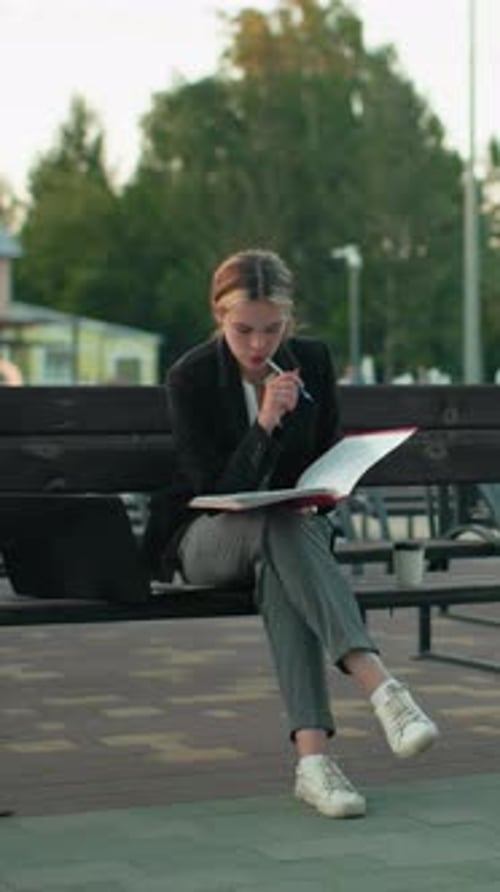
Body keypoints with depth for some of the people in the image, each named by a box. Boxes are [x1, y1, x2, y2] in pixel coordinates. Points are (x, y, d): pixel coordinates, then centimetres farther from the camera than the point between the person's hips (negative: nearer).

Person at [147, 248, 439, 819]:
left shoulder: (312, 360, -2)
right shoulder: (189, 378, -13)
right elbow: (216, 490, -17)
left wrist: (317, 500, -12)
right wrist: (265, 425, -30)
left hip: (292, 527, 2)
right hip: (208, 539, -2)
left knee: (277, 568, -37)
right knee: (280, 527, -39)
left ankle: (311, 755, -50)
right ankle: (382, 688, -52)